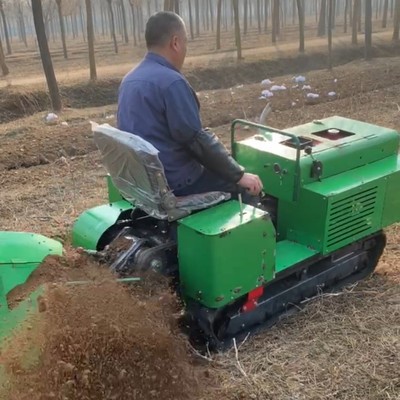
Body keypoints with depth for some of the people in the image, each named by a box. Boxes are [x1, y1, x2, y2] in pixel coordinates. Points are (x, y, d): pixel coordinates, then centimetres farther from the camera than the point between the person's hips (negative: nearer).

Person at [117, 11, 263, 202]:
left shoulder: (130, 80, 8)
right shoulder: (171, 82, -21)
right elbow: (197, 139, -22)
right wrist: (239, 174, -12)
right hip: (173, 182, -9)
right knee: (248, 186, 4)